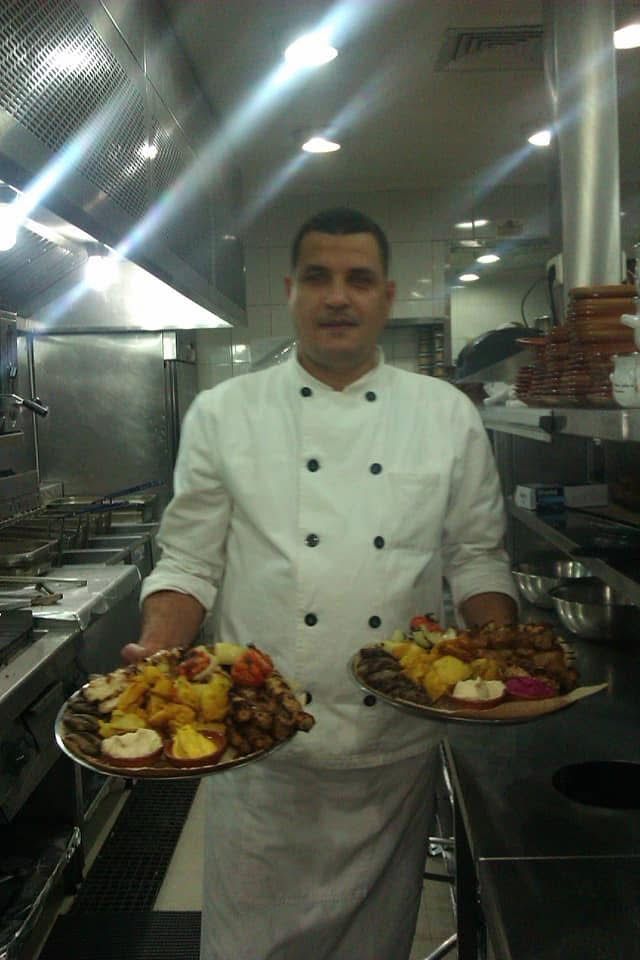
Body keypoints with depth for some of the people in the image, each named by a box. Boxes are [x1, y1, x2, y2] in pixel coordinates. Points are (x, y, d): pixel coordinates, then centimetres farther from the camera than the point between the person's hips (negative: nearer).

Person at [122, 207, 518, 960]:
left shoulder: (448, 416, 3)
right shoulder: (223, 414, -1)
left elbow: (476, 559, 5)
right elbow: (190, 563, 0)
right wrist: (154, 656, -16)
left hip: (398, 745, 2)